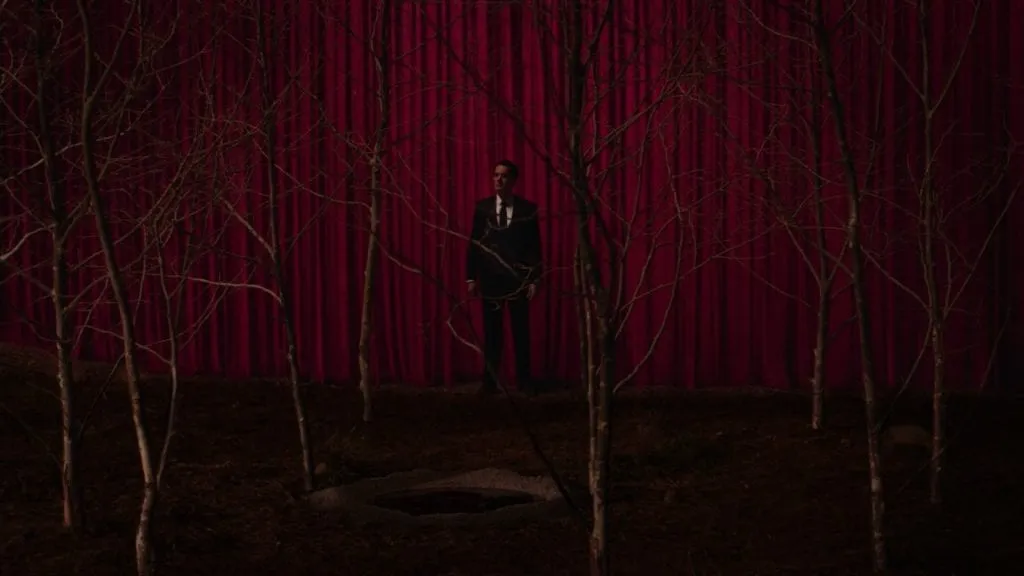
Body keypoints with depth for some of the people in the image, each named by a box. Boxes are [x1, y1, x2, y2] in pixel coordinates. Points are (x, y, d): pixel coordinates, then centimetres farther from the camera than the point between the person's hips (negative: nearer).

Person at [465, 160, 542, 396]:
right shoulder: (482, 207, 5)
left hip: (518, 278, -1)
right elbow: (474, 243, 5)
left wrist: (534, 279, -5)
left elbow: (534, 246, 0)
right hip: (490, 278, 1)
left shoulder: (528, 208, 0)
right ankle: (490, 381, 8)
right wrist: (471, 277, 0)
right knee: (491, 332, 4)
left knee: (521, 331, 4)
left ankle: (524, 380, 11)